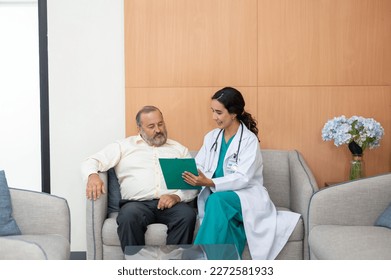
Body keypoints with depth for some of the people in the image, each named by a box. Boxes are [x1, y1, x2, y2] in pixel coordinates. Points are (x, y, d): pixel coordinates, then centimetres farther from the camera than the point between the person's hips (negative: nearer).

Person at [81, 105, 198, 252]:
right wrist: (93, 175, -11)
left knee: (188, 215, -32)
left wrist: (177, 196, -8)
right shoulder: (124, 146, 20)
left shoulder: (179, 149, 23)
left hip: (171, 204, 1)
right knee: (129, 216, -35)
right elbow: (91, 162, 14)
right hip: (137, 203, -1)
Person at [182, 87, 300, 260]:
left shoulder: (250, 140, -8)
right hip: (217, 195, 4)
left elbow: (242, 178, -18)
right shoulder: (211, 137, 12)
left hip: (245, 194, -4)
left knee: (217, 201, -36)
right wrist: (188, 175, -17)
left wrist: (210, 183, -30)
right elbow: (198, 166, 7)